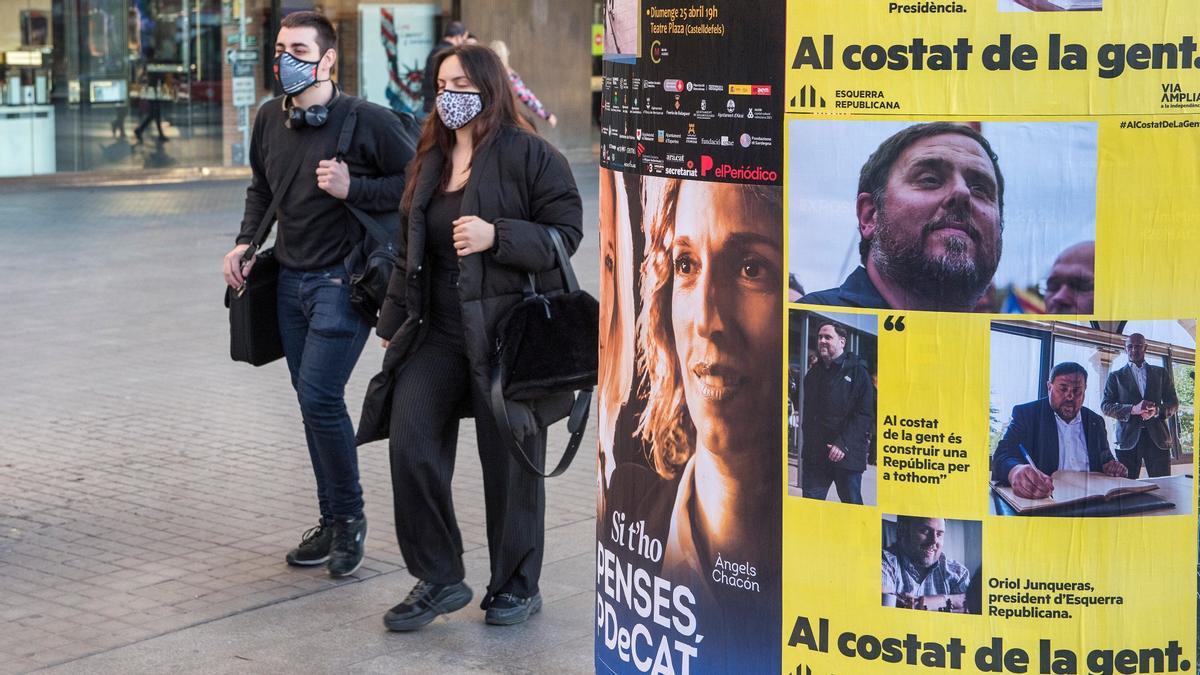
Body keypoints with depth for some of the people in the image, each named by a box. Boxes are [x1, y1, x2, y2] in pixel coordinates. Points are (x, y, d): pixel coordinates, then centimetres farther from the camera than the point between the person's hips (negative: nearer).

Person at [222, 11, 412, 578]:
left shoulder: (367, 121, -13)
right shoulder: (269, 119, 6)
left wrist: (352, 188, -20)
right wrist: (245, 242, 8)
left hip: (342, 278, -6)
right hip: (290, 277, 7)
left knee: (319, 396, -13)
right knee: (312, 402, 11)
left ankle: (350, 515, 6)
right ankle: (332, 522, 22)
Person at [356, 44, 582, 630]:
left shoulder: (529, 155, -7)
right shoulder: (431, 159, 14)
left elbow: (565, 232, -11)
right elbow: (407, 251, 20)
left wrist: (496, 236, -22)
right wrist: (393, 325, 18)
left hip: (508, 333, -5)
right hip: (438, 333, 6)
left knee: (509, 461, 4)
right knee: (410, 441, -9)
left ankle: (516, 586, 22)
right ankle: (438, 578, 5)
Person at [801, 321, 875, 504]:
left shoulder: (857, 372, -4)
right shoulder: (813, 374, 16)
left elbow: (865, 414, -11)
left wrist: (844, 444, -20)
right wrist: (808, 444, 9)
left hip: (847, 455, -5)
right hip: (815, 454, 5)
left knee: (851, 502, 4)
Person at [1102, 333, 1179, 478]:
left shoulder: (1161, 373, 17)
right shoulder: (1116, 376, 13)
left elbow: (1173, 402, 14)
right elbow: (1106, 406, 3)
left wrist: (1157, 410, -10)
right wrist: (1133, 409, -14)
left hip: (1157, 437, 1)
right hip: (1128, 439, -1)